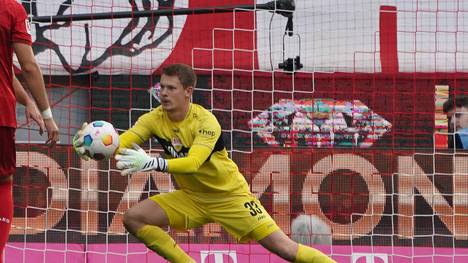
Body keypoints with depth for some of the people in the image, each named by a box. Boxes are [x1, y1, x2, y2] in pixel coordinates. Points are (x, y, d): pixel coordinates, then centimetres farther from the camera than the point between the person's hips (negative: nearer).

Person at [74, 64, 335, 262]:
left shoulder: (206, 122, -26)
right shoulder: (155, 119, -11)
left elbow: (193, 163, -41)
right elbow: (121, 142, -24)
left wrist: (152, 163, -56)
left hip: (230, 195, -5)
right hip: (191, 197, 5)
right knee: (134, 218, -14)